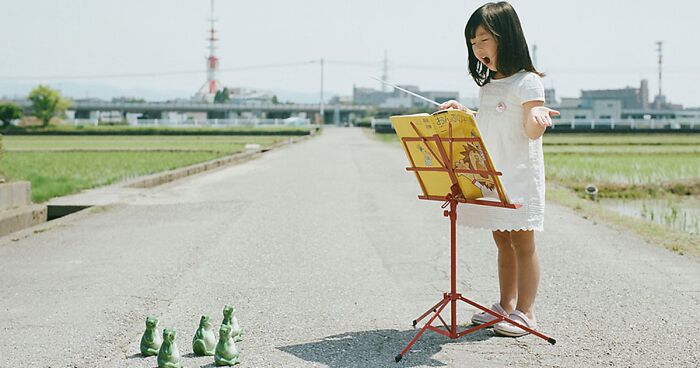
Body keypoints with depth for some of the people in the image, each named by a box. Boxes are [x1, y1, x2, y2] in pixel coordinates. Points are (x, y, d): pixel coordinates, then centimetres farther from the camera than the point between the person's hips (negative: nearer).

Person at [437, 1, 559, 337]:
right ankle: (505, 305, 21)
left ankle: (525, 312, 3)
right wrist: (463, 112, 15)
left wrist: (538, 117, -38)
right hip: (490, 177, 8)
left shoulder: (527, 82, -10)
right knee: (502, 241, 13)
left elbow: (531, 132, -17)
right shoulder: (488, 85, 14)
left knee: (521, 242, -2)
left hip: (520, 176, -8)